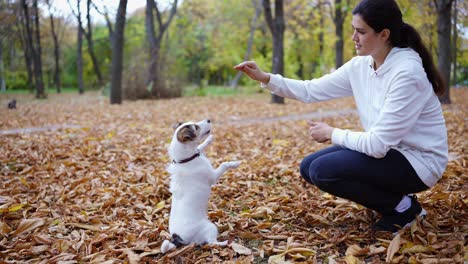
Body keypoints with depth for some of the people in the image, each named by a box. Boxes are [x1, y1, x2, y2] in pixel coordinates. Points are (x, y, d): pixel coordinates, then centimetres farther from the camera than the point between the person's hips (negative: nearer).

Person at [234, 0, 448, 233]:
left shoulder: (407, 73, -27)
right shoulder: (360, 66, -2)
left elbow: (378, 143, -28)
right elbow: (311, 91, 3)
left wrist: (332, 133, -13)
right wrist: (265, 78, -8)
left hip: (418, 161, -8)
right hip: (386, 149, 8)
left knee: (323, 170, -20)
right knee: (308, 167, 4)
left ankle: (403, 207, -2)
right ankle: (393, 201, 11)